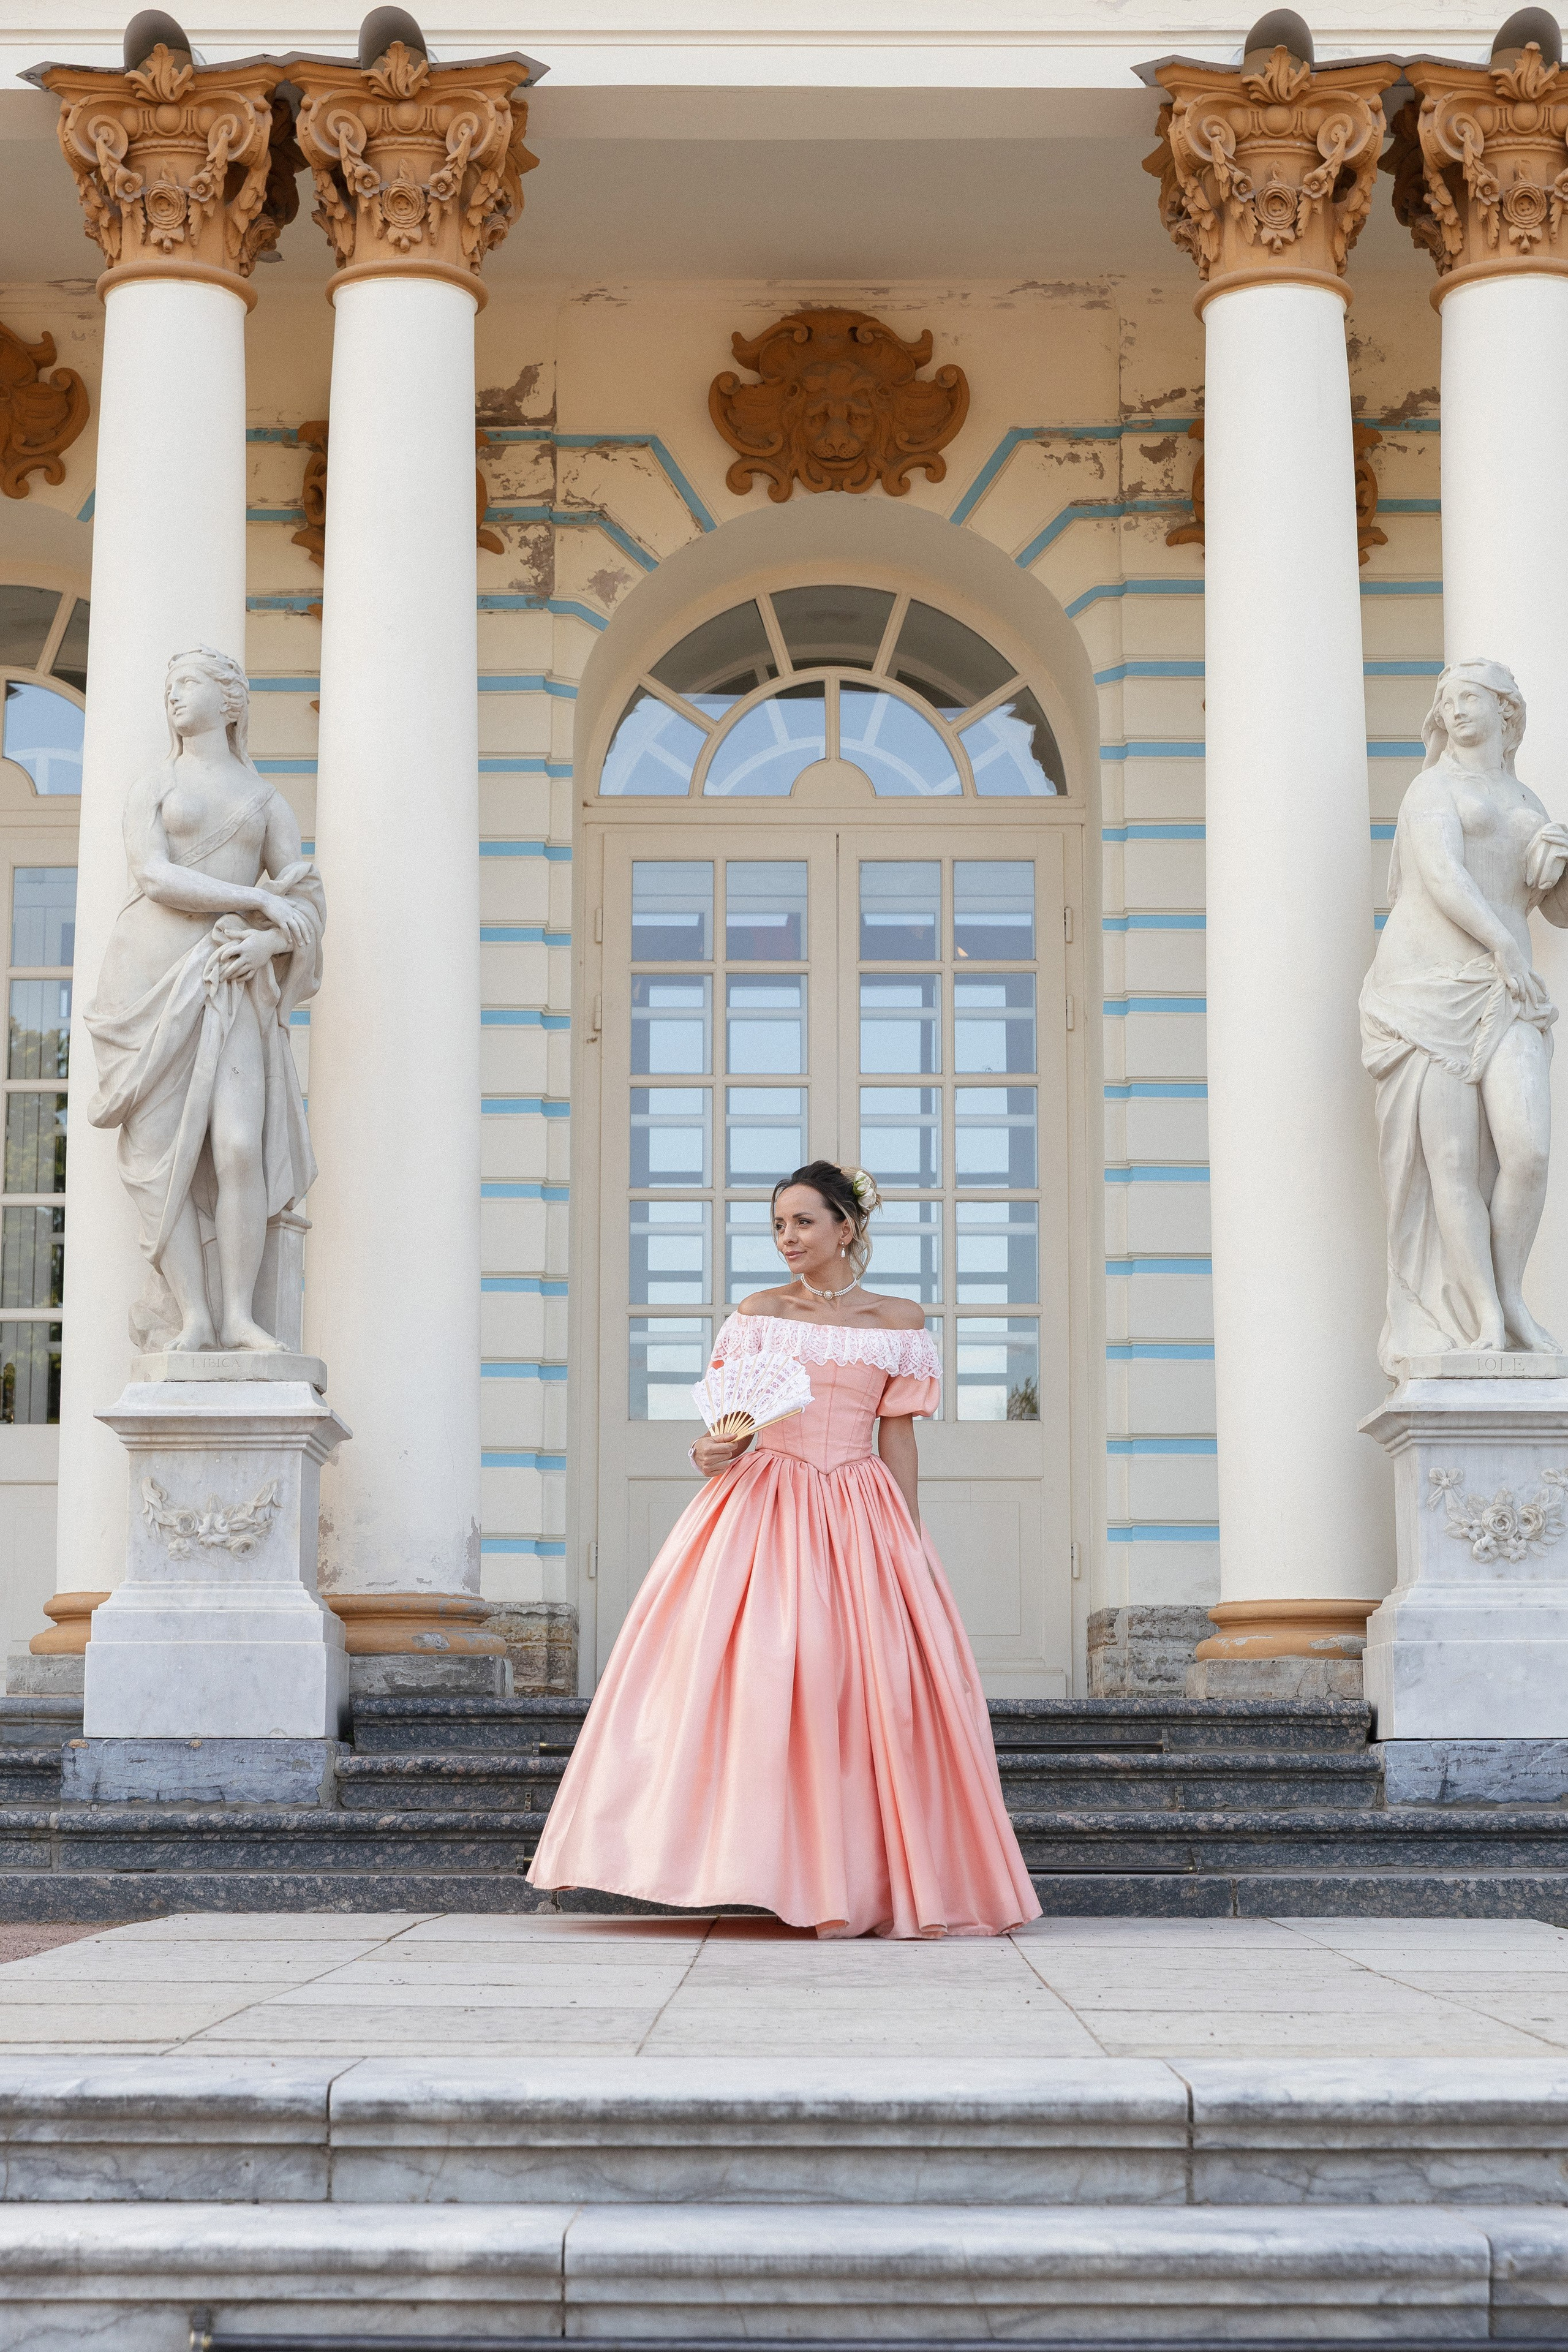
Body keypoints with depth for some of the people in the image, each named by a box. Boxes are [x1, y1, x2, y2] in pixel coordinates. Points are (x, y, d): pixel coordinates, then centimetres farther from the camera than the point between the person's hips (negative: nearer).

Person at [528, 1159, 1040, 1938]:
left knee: (880, 1682, -8)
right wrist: (715, 1451, -16)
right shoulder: (759, 1312, 8)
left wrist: (907, 1545, 5)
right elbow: (732, 1422, 7)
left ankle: (869, 1881, 1)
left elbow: (899, 1442, 9)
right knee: (752, 1665, -14)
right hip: (761, 1507, 0)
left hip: (859, 1517, 1)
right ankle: (778, 1870, -10)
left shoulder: (898, 1321, 9)